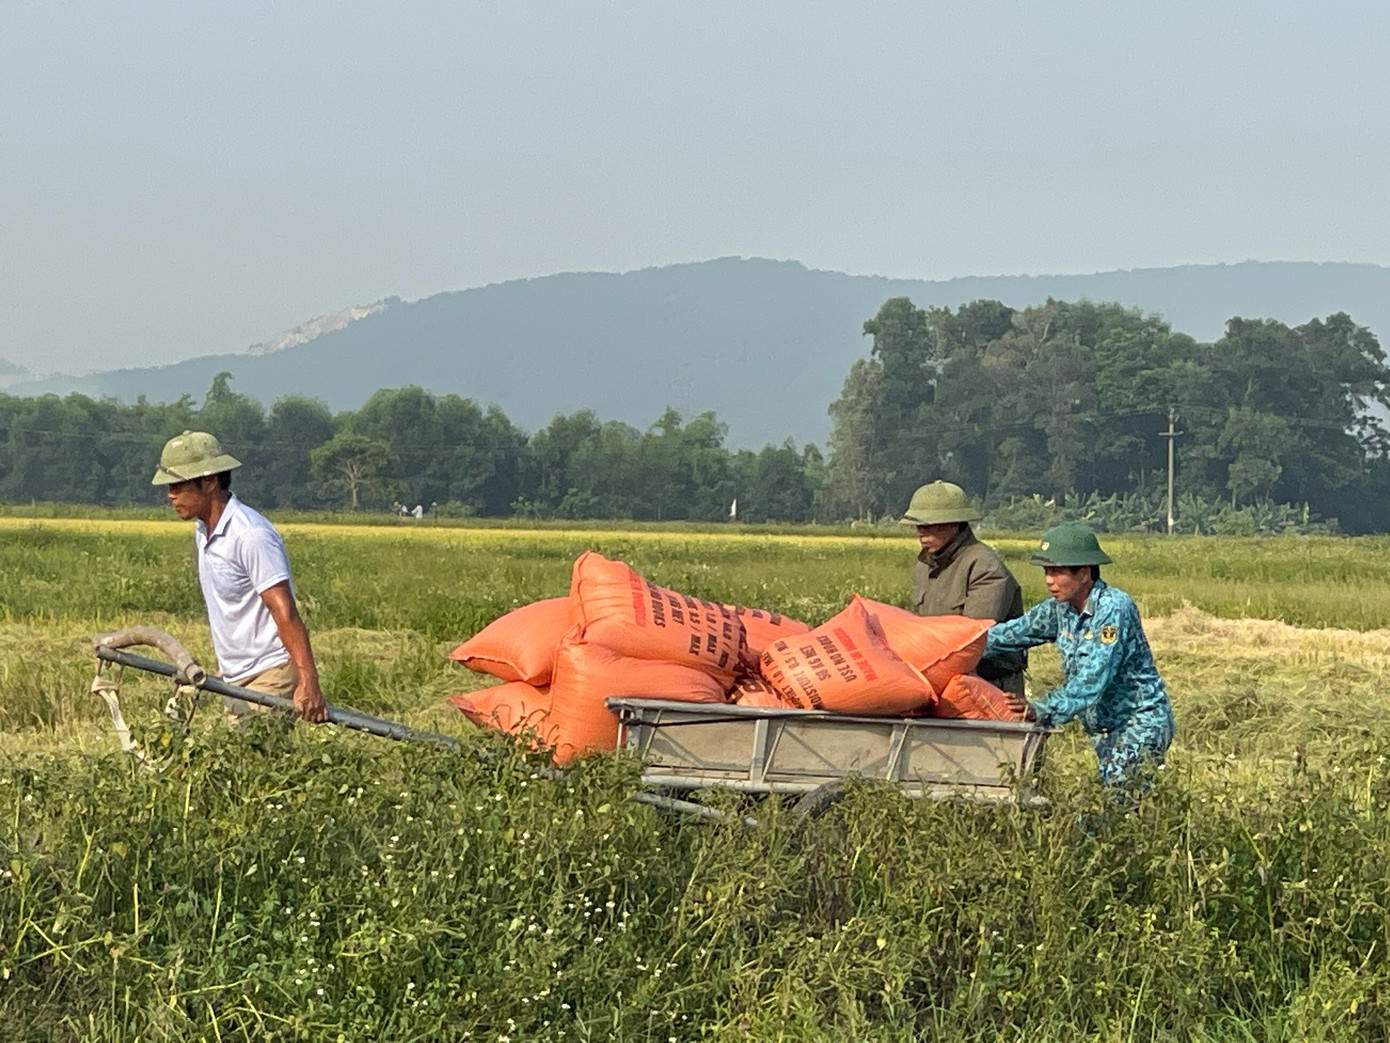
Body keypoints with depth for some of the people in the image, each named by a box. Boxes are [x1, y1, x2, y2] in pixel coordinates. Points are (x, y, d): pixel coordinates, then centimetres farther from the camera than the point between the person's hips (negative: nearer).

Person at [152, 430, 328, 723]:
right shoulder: (203, 534, 10)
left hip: (269, 676, -9)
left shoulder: (250, 535, -19)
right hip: (235, 680, 9)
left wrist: (308, 681, -32)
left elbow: (285, 613, -25)